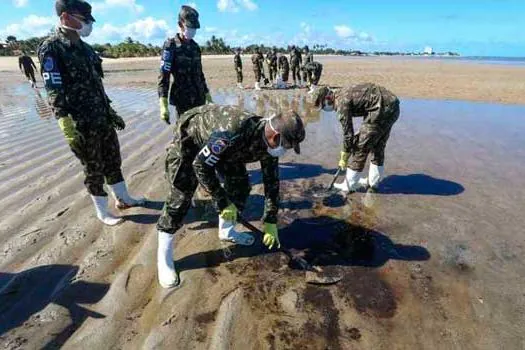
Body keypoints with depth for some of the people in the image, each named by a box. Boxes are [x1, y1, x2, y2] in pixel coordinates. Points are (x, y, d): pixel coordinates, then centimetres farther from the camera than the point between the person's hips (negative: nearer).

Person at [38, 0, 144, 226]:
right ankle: (102, 212, 19)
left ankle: (123, 199, 31)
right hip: (82, 125, -7)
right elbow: (55, 94, -18)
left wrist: (112, 112, 19)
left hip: (103, 119, 7)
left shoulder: (85, 48, 11)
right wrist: (68, 127, -25)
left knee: (113, 161, 15)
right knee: (94, 169, 4)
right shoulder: (51, 49, -12)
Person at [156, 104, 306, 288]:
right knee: (180, 197, -12)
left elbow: (271, 182, -5)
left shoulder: (269, 142, -17)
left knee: (240, 184, 2)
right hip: (189, 138, -7)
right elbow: (200, 165, -32)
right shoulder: (233, 131, -42)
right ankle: (163, 257, 3)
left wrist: (271, 222, -2)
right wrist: (222, 202, -25)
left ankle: (226, 231, 25)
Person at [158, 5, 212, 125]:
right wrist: (164, 106, -22)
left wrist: (207, 95, 19)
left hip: (199, 99, 6)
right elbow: (163, 77, -13)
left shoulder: (195, 46, 12)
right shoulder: (171, 46, -7)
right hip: (183, 101, -6)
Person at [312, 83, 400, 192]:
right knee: (378, 146, 19)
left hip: (382, 109, -10)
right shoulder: (343, 94, 16)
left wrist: (344, 158, -1)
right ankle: (373, 181, 32)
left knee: (361, 146, -2)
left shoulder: (341, 102, -12)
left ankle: (350, 184, 6)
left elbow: (348, 133, -10)